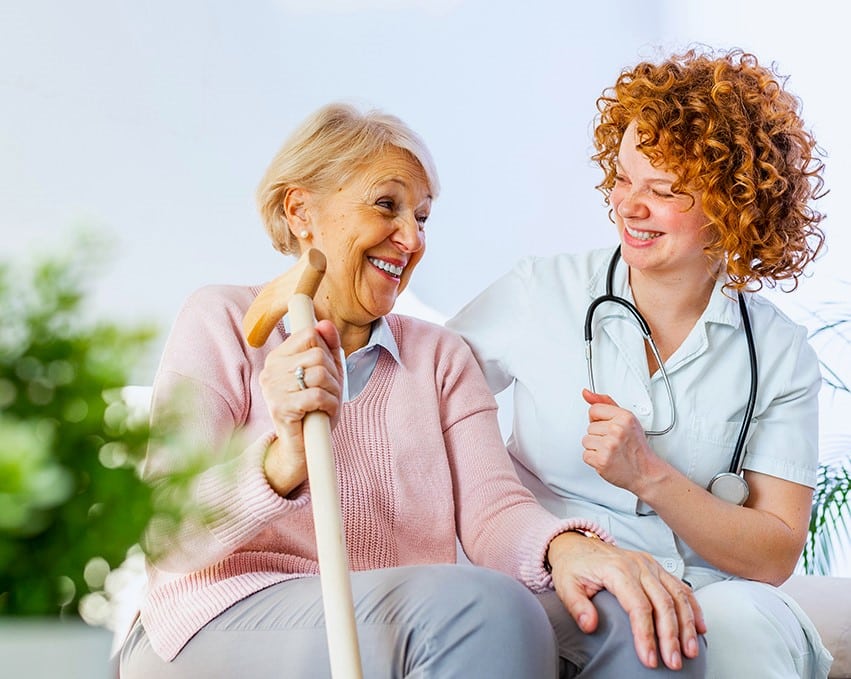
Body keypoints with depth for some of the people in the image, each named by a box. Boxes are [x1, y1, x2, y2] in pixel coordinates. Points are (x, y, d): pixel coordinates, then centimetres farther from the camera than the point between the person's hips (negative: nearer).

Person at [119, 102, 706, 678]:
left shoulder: (441, 356, 18)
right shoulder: (221, 322, 5)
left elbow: (490, 506, 1)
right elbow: (164, 541, -6)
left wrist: (567, 547, -23)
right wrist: (280, 465, -26)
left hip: (421, 624, 4)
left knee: (638, 626, -25)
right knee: (483, 610, -33)